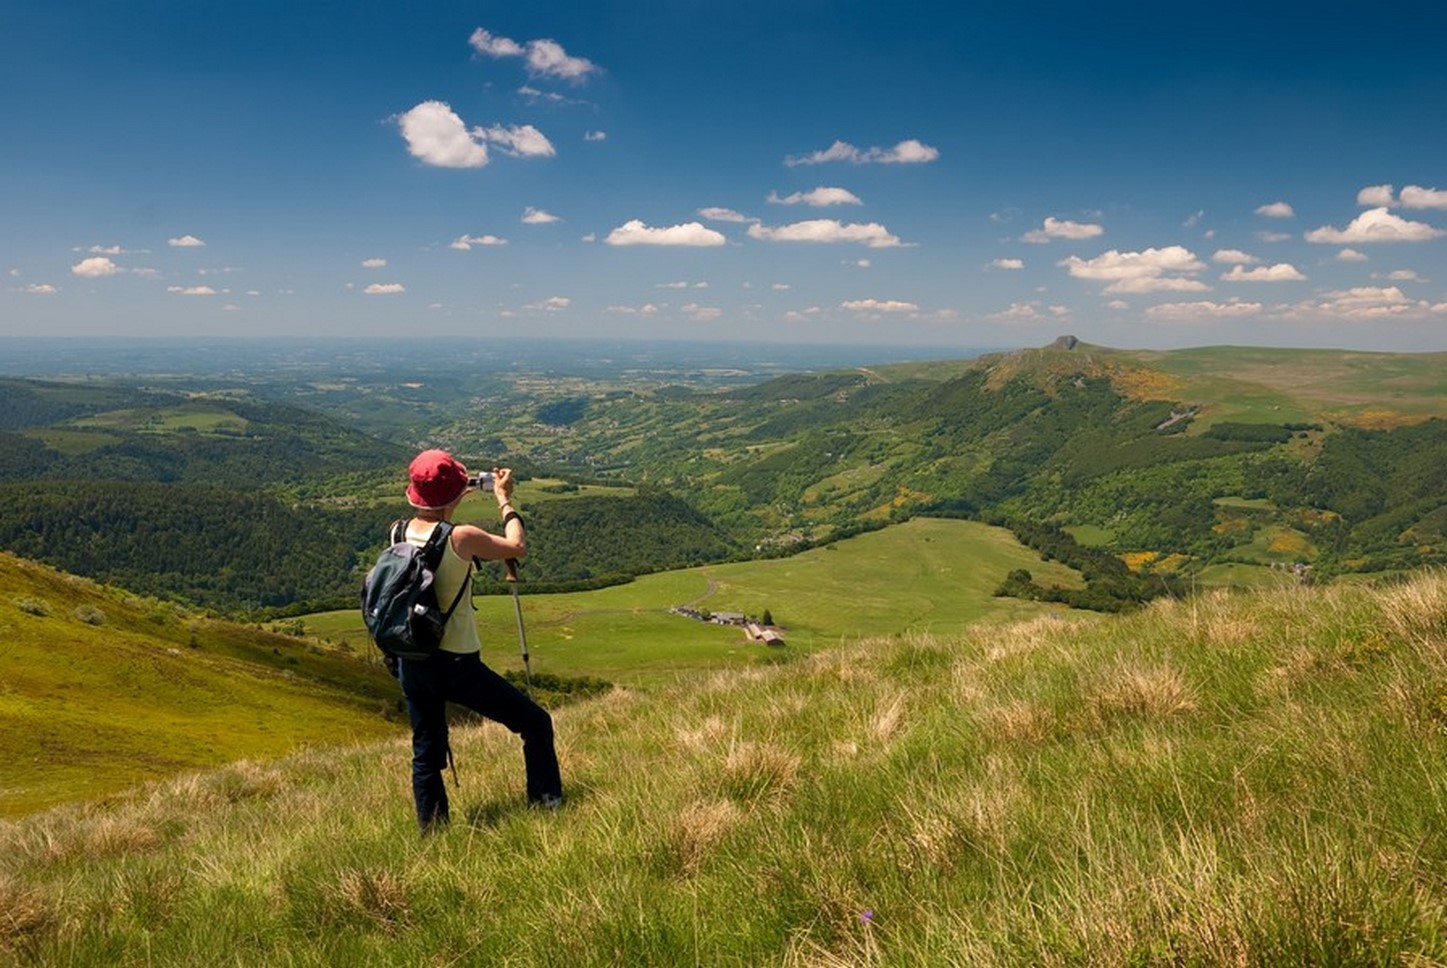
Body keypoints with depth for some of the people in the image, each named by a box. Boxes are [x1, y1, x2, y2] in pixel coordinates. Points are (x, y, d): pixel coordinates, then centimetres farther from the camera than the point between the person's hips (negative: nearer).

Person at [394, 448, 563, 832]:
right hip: (455, 665, -7)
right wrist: (504, 499, 7)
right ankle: (547, 807, 11)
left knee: (426, 755, 18)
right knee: (535, 722, 7)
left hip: (412, 664, 7)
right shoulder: (462, 538, -18)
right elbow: (517, 547, -3)